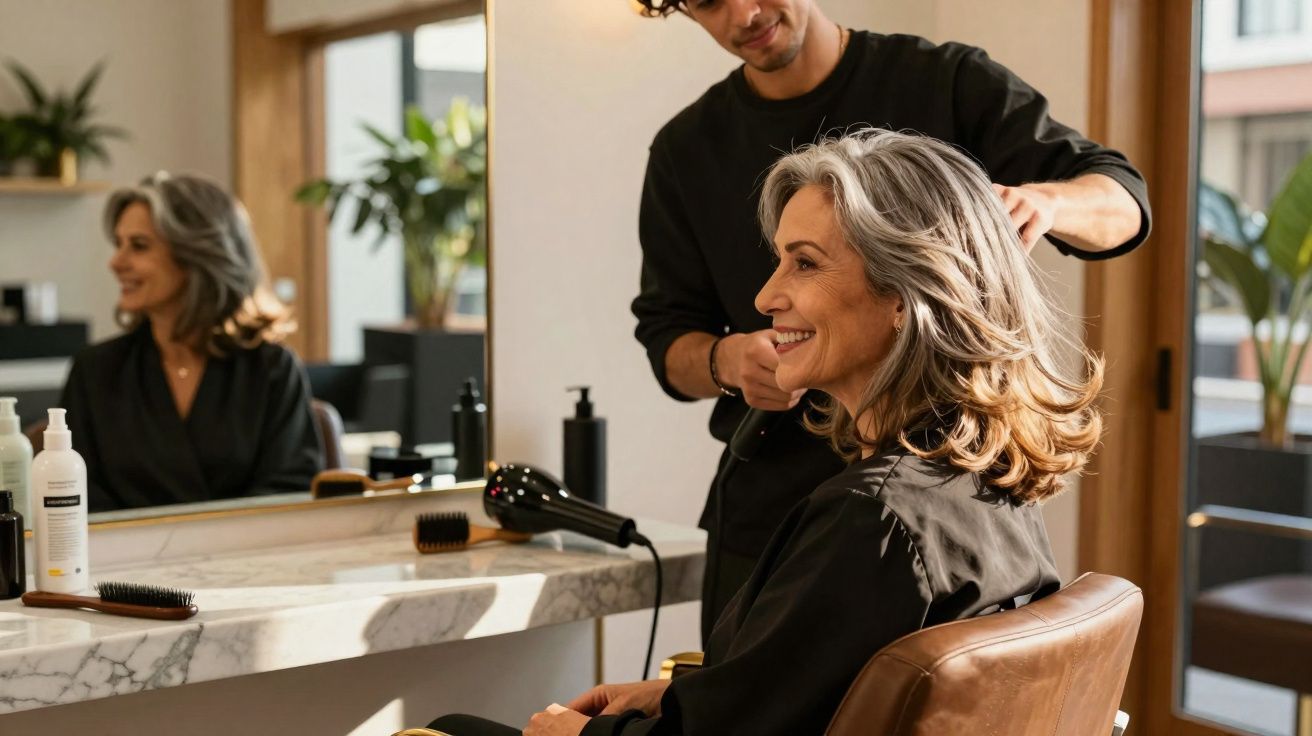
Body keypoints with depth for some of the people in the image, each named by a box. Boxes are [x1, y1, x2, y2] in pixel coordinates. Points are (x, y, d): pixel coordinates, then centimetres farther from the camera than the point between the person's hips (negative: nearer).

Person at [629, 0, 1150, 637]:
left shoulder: (951, 84, 1)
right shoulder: (686, 151, 9)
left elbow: (1125, 202, -3)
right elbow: (667, 334, 10)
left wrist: (1043, 199, -26)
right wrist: (727, 361, -14)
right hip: (768, 523, 2)